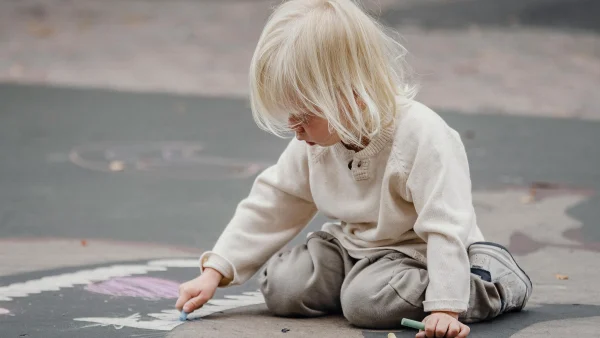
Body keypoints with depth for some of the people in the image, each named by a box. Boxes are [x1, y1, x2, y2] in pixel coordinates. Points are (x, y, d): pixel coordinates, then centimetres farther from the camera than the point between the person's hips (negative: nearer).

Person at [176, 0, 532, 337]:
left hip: (415, 250, -6)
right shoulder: (316, 143, -7)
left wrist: (445, 307, -34)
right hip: (352, 244, 6)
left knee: (367, 301, -31)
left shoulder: (423, 137, -29)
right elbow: (271, 205, 2)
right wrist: (215, 271, -4)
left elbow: (446, 226, -28)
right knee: (281, 288, -12)